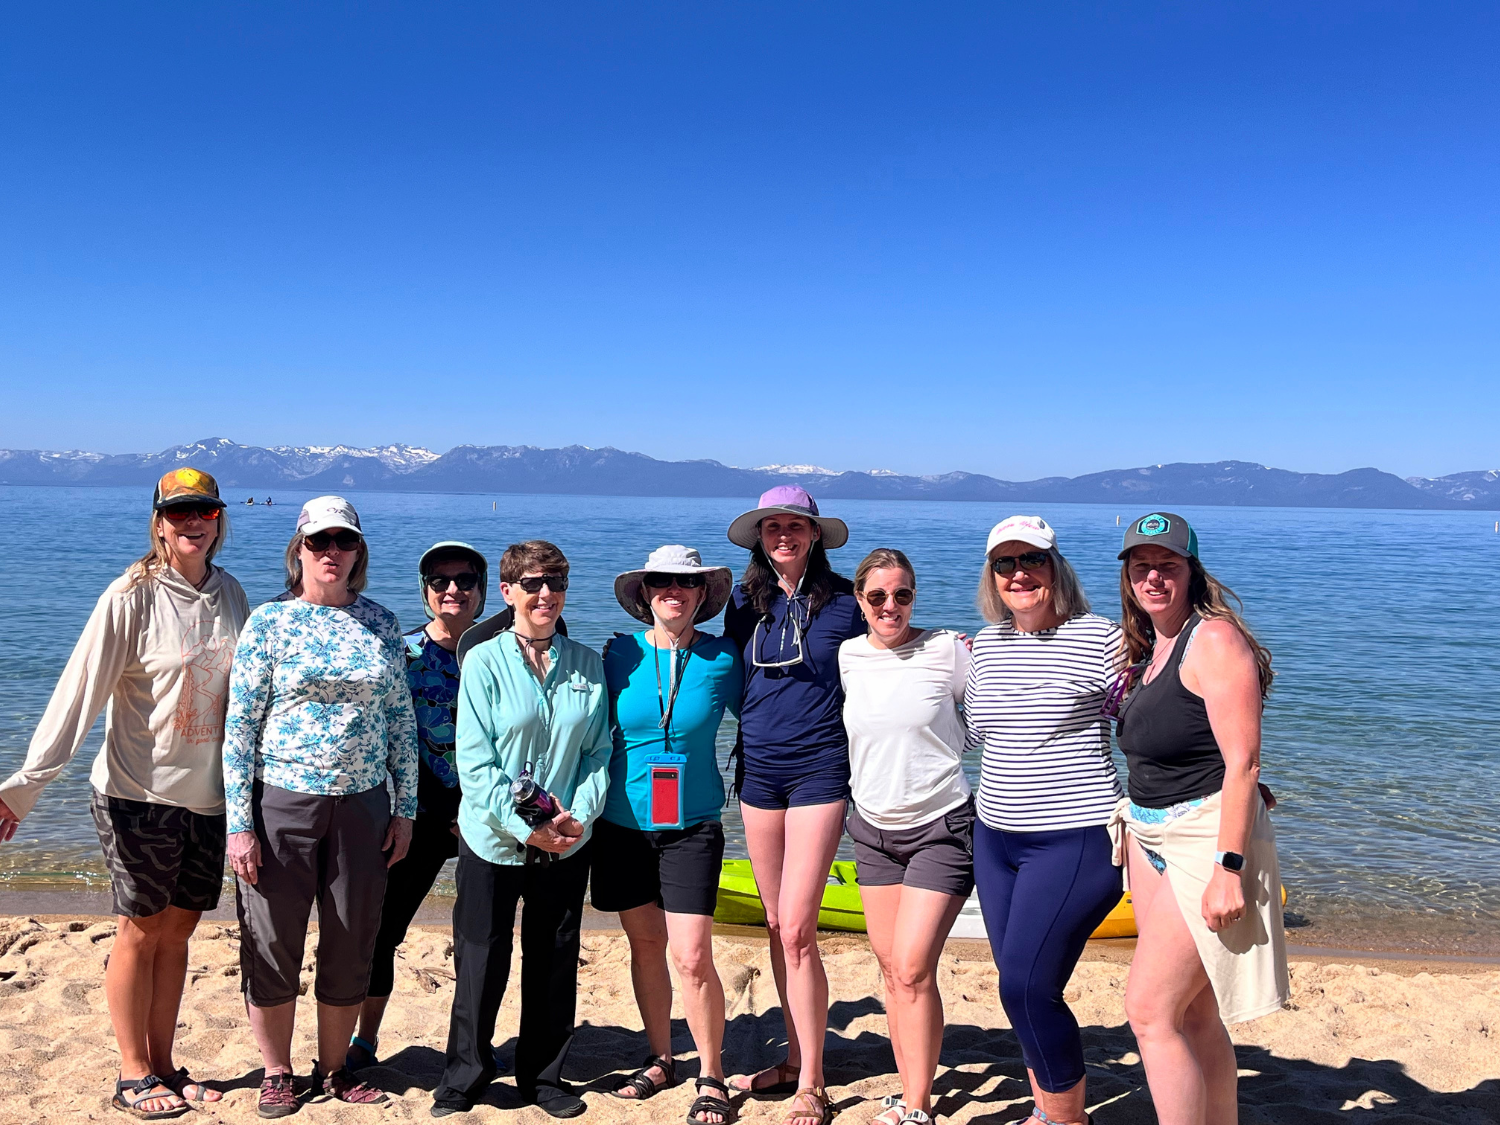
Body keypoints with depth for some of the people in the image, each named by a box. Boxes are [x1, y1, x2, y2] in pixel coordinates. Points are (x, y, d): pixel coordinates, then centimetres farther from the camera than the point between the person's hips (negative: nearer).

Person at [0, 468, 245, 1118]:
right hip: (141, 795, -5)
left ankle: (163, 1065, 25)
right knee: (141, 931, 6)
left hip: (210, 795, 5)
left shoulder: (230, 594, 5)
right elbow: (81, 688, -17)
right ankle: (133, 1076, 20)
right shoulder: (132, 596, -12)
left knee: (178, 929, 12)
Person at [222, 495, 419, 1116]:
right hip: (281, 802, -2)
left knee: (352, 942, 11)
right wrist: (239, 823, -9)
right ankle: (277, 1074, 27)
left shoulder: (382, 624, 6)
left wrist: (405, 808, 5)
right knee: (273, 940, 7)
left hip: (363, 804, 3)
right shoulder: (269, 622, -3)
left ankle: (333, 1069, 30)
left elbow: (400, 720, 9)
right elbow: (239, 725, -4)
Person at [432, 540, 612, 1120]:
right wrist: (526, 828, -15)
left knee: (555, 961, 11)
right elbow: (474, 762, -10)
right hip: (493, 839, -3)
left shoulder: (588, 664, 4)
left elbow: (599, 751, 5)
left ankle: (545, 1075, 29)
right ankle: (464, 1077, 27)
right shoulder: (484, 662, -6)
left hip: (567, 844, 3)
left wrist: (579, 816, -10)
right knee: (482, 961, 7)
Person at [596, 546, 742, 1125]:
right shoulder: (619, 654, -2)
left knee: (692, 957, -8)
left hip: (692, 825, -2)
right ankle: (660, 1059, 32)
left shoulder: (722, 658, -5)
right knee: (645, 945, 13)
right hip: (623, 823, 2)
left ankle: (711, 1076, 12)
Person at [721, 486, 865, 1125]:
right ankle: (794, 1060, 25)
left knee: (797, 928, -8)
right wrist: (757, 730, 10)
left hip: (819, 771, -4)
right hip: (758, 770, 5)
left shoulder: (844, 601, -4)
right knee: (776, 926, 11)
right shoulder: (744, 603, 7)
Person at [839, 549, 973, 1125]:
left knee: (913, 969, -9)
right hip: (873, 827, 5)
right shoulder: (846, 656, 1)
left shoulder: (948, 649, -10)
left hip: (942, 827, -4)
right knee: (890, 969, 9)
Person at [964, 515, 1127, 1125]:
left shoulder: (1098, 638, -9)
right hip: (995, 839, 6)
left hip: (1074, 840, -6)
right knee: (1022, 985, 11)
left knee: (1025, 986, -8)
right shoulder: (986, 643, 9)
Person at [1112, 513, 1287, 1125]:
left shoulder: (1214, 639, -14)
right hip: (1149, 837, 8)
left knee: (1149, 1011, -8)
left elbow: (1242, 763, -20)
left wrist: (1228, 868, -23)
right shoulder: (1148, 648, 12)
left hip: (1207, 839, -8)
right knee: (1195, 1015, 13)